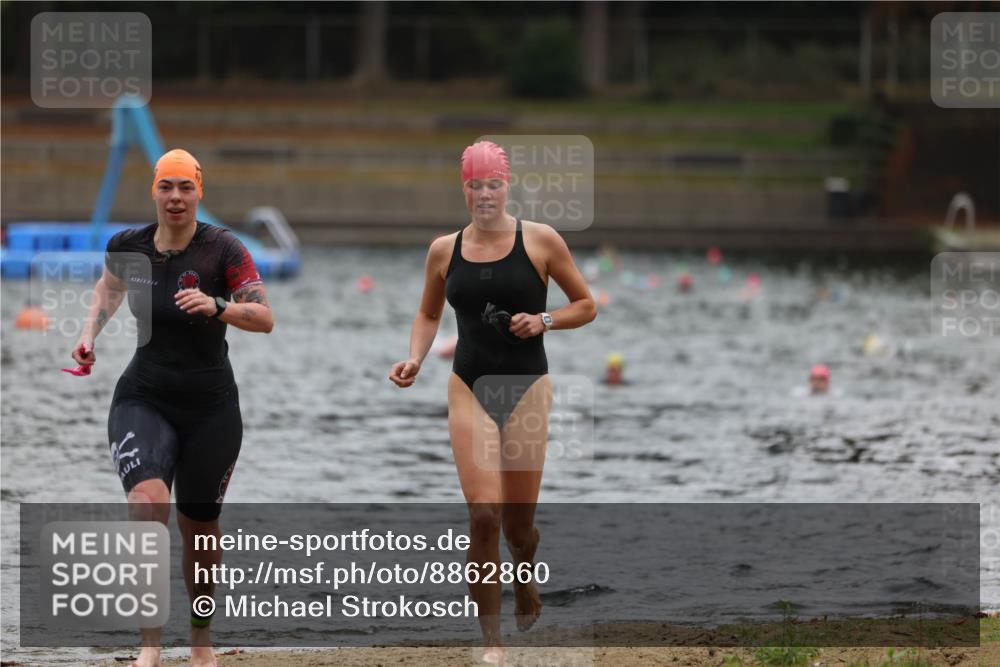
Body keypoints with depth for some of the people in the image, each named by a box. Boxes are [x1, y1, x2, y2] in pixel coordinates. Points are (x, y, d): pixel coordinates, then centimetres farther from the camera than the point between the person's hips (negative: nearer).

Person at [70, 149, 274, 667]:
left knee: (199, 527, 10)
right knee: (147, 500, -25)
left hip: (211, 408, -1)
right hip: (144, 399, 1)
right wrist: (90, 334, 9)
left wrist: (217, 307, -31)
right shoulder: (128, 247, 0)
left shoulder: (222, 249, -10)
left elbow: (265, 318, -16)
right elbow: (108, 288, 23)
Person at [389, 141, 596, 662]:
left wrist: (544, 321, -12)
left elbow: (586, 306, 6)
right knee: (483, 516, -14)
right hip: (470, 389, 1)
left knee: (517, 523, 6)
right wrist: (415, 359, 0)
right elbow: (428, 314, 19)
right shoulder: (445, 250, 4)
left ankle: (524, 578, 43)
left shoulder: (540, 241, -3)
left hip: (527, 388, -1)